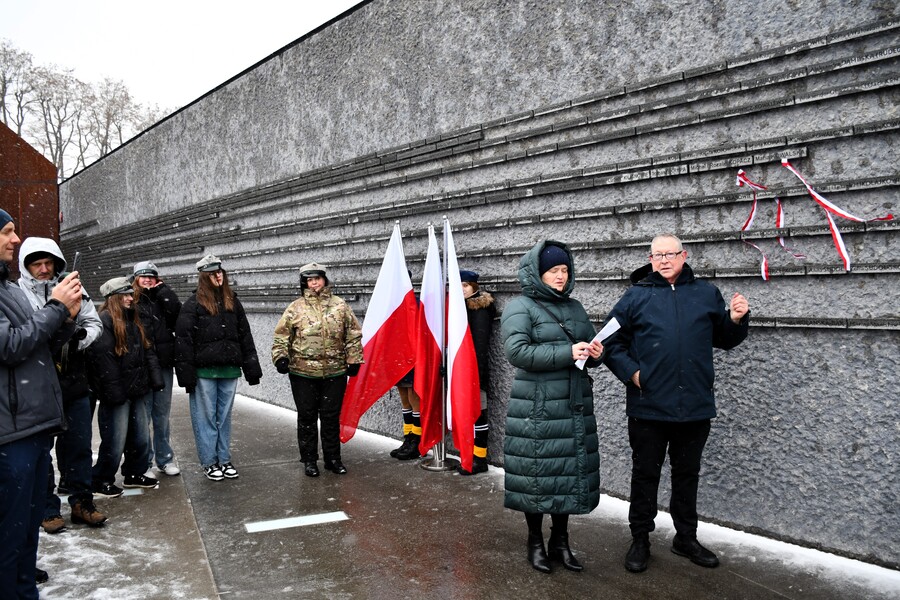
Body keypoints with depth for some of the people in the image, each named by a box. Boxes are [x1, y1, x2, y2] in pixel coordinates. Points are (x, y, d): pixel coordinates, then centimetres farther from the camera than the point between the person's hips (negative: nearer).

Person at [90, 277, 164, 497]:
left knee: (141, 437, 15)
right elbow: (103, 358, -20)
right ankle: (101, 481, 16)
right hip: (118, 394, -8)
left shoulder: (134, 321, 16)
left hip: (138, 390, 8)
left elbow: (147, 351, 16)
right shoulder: (104, 321, -13)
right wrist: (113, 391, -22)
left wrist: (155, 379, 6)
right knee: (115, 441, 0)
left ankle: (135, 474, 30)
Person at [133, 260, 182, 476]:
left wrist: (162, 290, -4)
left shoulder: (162, 298, 11)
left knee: (162, 414, 12)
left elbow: (177, 312, -8)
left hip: (163, 365, 3)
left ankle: (165, 458, 23)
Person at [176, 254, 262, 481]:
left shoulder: (232, 302, 10)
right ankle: (209, 462, 16)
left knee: (224, 417, 12)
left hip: (230, 370, 4)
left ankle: (224, 459, 22)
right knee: (206, 417, 6)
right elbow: (183, 339, -7)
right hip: (204, 371, -4)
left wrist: (252, 368, 6)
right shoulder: (194, 304, -4)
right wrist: (186, 373, -12)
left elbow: (245, 335, 11)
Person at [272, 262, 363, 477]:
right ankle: (309, 460, 19)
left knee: (331, 417, 9)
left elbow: (353, 335, 9)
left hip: (334, 372, 1)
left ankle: (333, 458, 22)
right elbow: (281, 336, 5)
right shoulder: (295, 308, 3)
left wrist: (354, 360, 6)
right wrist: (280, 356, -8)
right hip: (303, 372, -1)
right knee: (307, 417, 7)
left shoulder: (340, 305, 6)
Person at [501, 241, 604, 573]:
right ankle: (535, 542, 19)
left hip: (575, 405, 6)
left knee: (570, 472, 9)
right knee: (538, 473, 1)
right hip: (537, 408, -5)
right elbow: (517, 351, -17)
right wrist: (567, 353, -21)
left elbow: (590, 349, 21)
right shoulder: (520, 307, -4)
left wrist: (595, 353, -3)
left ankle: (560, 541, 24)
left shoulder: (575, 307, 15)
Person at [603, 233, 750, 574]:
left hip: (695, 406, 3)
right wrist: (630, 372, -9)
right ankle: (640, 540, 23)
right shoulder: (636, 297, -1)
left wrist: (736, 320, -4)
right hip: (648, 405, -2)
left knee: (687, 473, 16)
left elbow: (724, 340, 15)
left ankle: (686, 538, 32)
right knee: (645, 474, 9)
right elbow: (611, 341, 2)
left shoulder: (706, 294, 7)